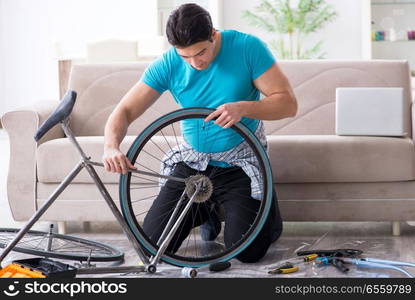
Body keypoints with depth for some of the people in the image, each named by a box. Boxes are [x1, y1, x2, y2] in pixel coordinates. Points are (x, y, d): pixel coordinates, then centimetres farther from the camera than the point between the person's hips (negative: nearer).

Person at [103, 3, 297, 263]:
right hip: (194, 164, 3)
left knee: (248, 251, -17)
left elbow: (288, 103, -16)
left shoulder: (247, 47, -17)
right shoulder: (167, 65, -12)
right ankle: (208, 212, 26)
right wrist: (111, 147, -33)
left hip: (243, 165, -3)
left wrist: (243, 108, -35)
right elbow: (125, 111, -10)